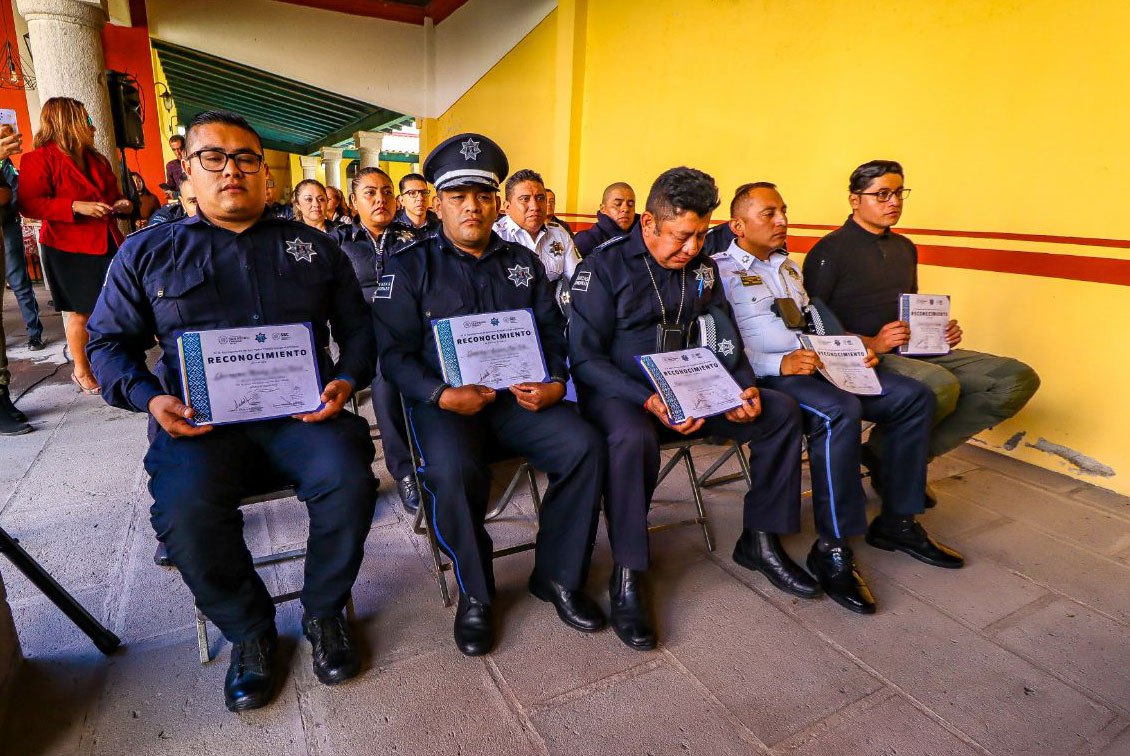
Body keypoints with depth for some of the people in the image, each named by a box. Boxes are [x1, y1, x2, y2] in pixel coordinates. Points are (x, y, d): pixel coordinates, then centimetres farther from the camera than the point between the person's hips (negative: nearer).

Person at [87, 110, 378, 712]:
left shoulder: (313, 247, 16)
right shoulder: (146, 252, 17)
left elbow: (357, 327, 15)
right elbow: (110, 341, 15)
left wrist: (347, 381, -5)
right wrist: (151, 397, -6)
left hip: (301, 410, 0)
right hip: (198, 418, 1)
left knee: (348, 481, -28)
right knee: (184, 512, -28)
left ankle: (323, 611, 1)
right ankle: (248, 629, 3)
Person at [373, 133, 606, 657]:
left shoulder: (523, 262, 17)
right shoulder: (409, 267, 6)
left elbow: (553, 334, 14)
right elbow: (395, 352, -1)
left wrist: (555, 383, -7)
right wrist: (442, 395, -18)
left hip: (519, 398, 3)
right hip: (443, 401, -3)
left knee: (584, 446, -22)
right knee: (452, 470, -33)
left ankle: (558, 578, 0)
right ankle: (474, 594, -4)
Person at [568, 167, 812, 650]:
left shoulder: (702, 268, 10)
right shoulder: (604, 266, -9)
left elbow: (723, 340, 10)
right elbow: (586, 358, -15)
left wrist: (742, 388, -12)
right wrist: (649, 401, -28)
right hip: (617, 392, -6)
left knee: (781, 411, -4)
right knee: (633, 438, -39)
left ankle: (760, 541, 8)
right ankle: (628, 576, -21)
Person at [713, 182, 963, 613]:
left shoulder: (788, 267, 25)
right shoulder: (719, 271, -4)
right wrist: (779, 363, -26)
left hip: (818, 367, 9)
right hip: (767, 376, -9)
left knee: (915, 397, -1)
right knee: (841, 411, -36)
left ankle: (896, 522, 8)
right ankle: (833, 549, -23)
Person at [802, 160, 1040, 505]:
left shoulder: (905, 248, 23)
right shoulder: (831, 250, -3)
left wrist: (941, 331, 11)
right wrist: (870, 344, -20)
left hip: (917, 351, 9)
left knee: (1019, 379, -8)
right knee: (941, 385, -37)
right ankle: (886, 457, -4)